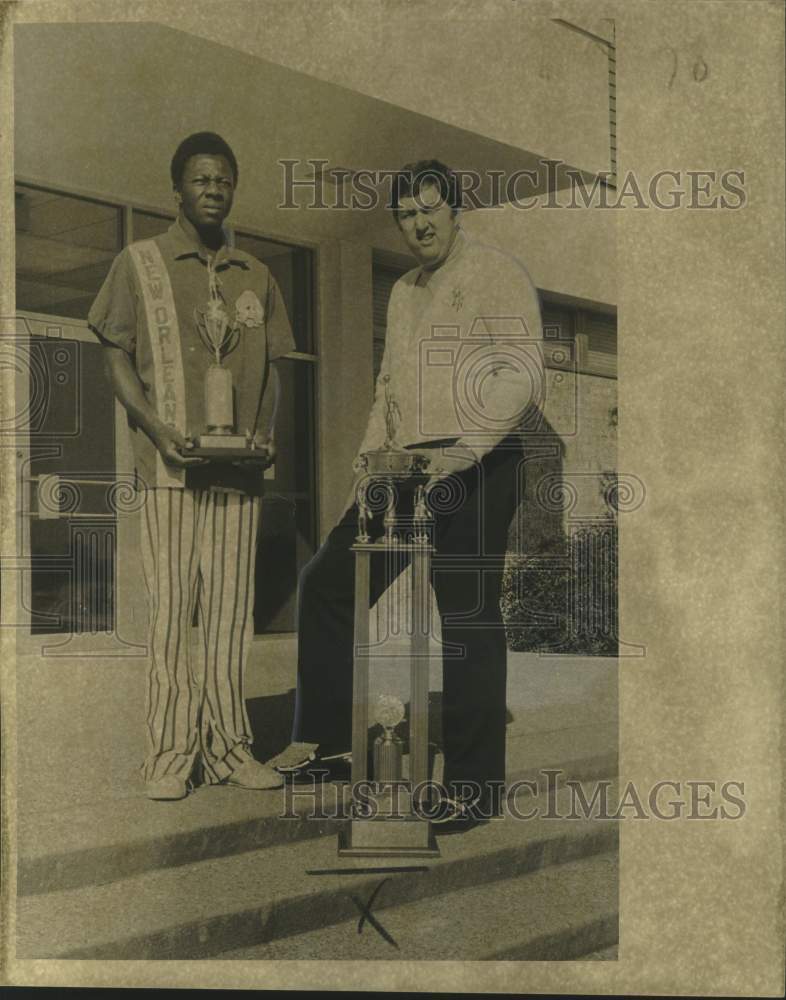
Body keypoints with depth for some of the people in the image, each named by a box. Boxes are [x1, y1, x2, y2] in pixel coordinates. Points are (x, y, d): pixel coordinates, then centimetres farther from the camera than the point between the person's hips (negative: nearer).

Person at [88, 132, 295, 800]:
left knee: (232, 609, 3)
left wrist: (265, 432, -3)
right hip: (170, 467, -3)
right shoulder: (140, 264, 6)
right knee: (172, 606, -3)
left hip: (240, 469, 3)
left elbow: (269, 368, 16)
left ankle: (228, 747, 10)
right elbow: (117, 359, 3)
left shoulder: (256, 278, 16)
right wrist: (159, 430, -12)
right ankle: (170, 754, 3)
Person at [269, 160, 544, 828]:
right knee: (328, 582, 8)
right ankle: (325, 740, 20)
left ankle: (475, 783, 5)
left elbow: (522, 378, -15)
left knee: (469, 619, -5)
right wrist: (371, 463, 11)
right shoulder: (404, 292, 21)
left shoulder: (496, 275, -4)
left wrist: (457, 453, -23)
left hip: (476, 468, -8)